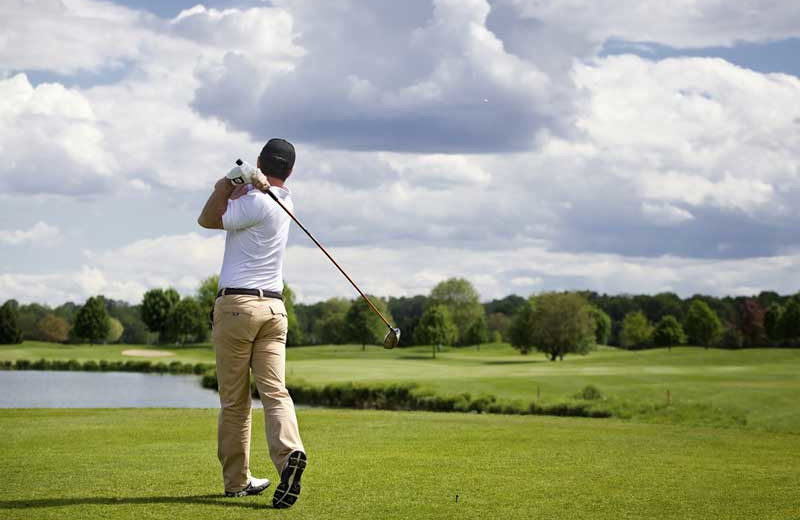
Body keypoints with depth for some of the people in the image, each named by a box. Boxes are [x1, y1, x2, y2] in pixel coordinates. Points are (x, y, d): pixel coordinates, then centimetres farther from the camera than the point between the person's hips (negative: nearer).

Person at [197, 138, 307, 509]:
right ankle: (289, 452, -28)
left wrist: (231, 183, 1)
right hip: (274, 308, 5)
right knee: (275, 391, -5)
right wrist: (233, 181, -6)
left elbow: (207, 220, 3)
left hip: (236, 305, -5)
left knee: (234, 400, 3)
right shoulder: (284, 200, 11)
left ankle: (236, 481, 7)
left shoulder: (255, 202, -11)